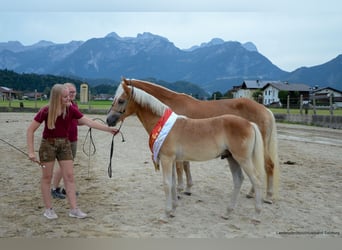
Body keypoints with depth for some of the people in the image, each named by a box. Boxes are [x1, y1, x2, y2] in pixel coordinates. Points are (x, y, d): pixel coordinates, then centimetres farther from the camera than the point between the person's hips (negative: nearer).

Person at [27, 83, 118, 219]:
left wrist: (108, 129, -15)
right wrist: (31, 151, -16)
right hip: (48, 144, -3)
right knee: (47, 177, 5)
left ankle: (74, 209, 7)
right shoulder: (46, 111, -16)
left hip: (64, 144, 4)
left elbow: (89, 122, -8)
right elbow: (30, 130, -12)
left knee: (69, 176, 1)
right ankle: (48, 209, 19)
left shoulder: (71, 109, -7)